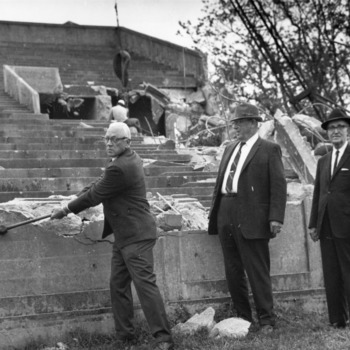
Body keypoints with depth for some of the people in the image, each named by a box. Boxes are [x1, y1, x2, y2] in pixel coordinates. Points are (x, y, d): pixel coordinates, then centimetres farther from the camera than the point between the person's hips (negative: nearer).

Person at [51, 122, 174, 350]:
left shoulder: (120, 168, -21)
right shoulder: (131, 159, 11)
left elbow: (95, 195, -14)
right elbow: (99, 184, 17)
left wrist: (67, 210, -1)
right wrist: (75, 201, 10)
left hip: (136, 236, -11)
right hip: (124, 236, 11)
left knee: (145, 283, -12)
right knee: (118, 285, 13)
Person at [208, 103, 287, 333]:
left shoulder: (270, 150, -3)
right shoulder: (230, 148, 18)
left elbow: (279, 185, -8)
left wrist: (276, 217, -16)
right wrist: (215, 210, 16)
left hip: (251, 219, -7)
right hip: (226, 217, 7)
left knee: (257, 271, -3)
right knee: (233, 271, 12)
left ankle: (266, 320, 7)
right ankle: (242, 316, 23)